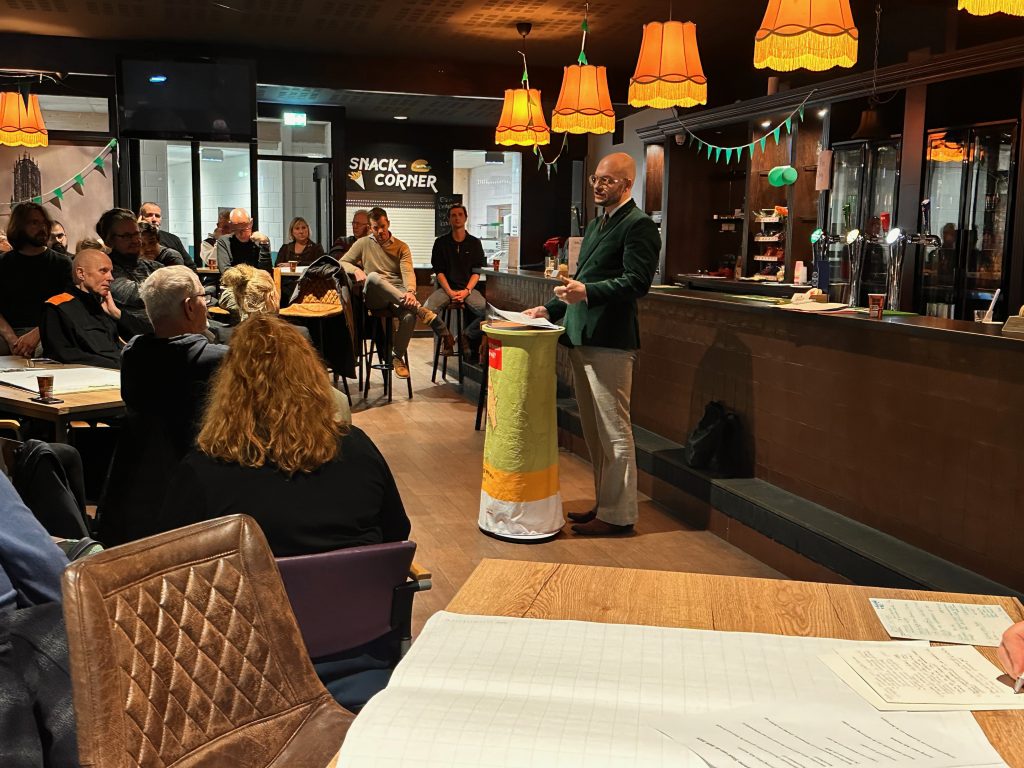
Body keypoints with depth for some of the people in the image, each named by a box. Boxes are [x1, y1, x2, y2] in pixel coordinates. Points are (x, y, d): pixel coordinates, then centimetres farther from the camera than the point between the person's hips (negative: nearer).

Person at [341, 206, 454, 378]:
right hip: (373, 296, 0)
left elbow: (408, 272, -3)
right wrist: (356, 270, -10)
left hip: (398, 295, 0)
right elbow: (342, 263, 14)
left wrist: (410, 292, -26)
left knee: (410, 316, -36)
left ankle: (397, 357, -8)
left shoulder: (401, 247, 13)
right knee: (373, 276, -38)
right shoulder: (363, 244, 16)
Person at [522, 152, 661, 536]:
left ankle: (618, 514, 6)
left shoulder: (639, 225, -8)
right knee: (594, 430, 15)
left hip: (609, 341, -10)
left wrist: (587, 292, -27)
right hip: (581, 338, 10)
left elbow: (637, 281, -18)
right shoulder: (596, 224, 21)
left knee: (614, 432, -3)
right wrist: (550, 309, 19)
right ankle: (604, 503, 26)